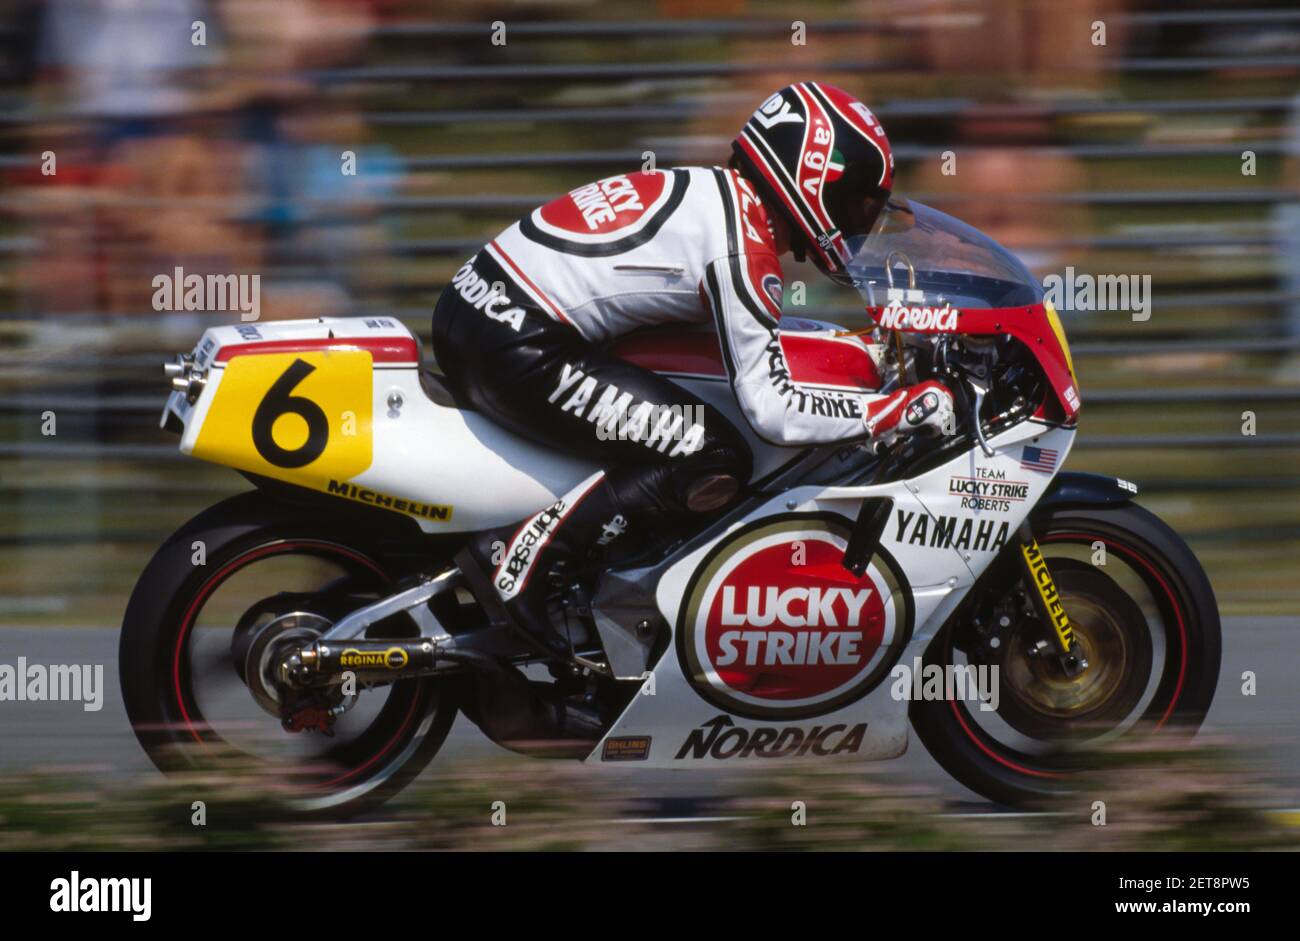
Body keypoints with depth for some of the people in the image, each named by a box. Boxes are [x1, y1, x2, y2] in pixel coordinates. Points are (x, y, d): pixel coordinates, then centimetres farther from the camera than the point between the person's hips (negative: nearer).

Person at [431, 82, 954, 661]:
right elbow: (771, 412, -15)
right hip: (517, 348, -10)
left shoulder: (707, 191, 18)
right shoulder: (743, 248, -10)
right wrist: (902, 410, -7)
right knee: (715, 460, -10)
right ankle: (516, 561, -11)